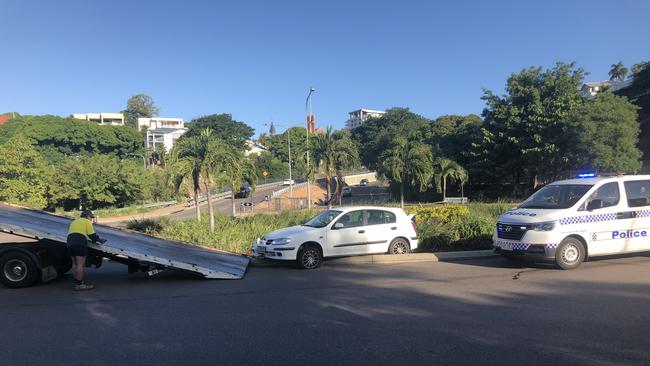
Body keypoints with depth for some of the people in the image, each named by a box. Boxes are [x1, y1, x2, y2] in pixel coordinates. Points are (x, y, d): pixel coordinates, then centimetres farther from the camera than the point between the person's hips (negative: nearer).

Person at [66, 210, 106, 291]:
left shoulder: (74, 222, 32)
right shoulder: (87, 221, 8)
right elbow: (92, 235, 0)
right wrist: (99, 240, 17)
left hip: (70, 242, 8)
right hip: (80, 243, -8)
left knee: (75, 264, 15)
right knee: (80, 264, -8)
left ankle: (76, 282, 18)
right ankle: (79, 285, -10)